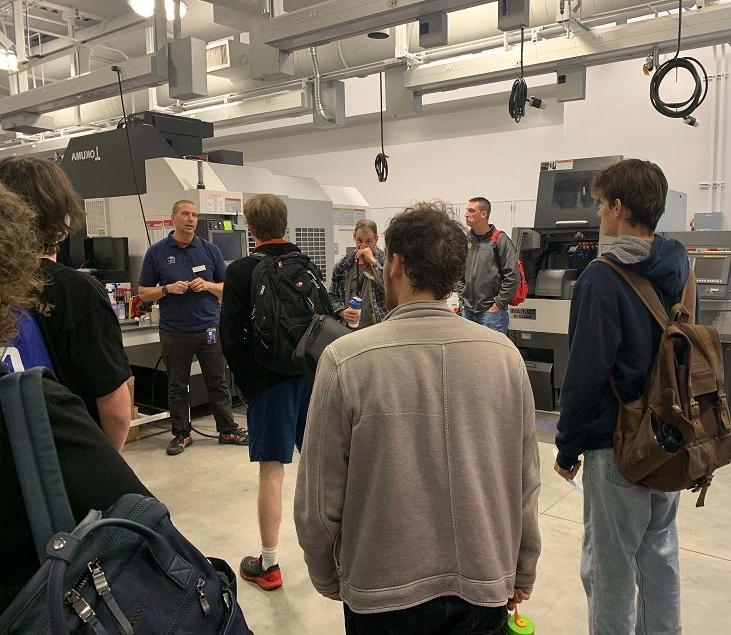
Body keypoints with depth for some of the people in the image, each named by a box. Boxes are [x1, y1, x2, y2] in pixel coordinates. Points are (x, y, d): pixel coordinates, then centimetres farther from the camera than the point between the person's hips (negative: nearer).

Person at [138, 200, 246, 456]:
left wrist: (207, 285, -11)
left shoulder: (210, 250, 4)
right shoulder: (157, 252, 1)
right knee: (177, 386, 9)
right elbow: (144, 292, 4)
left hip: (209, 328, 1)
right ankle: (181, 434, 23)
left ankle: (228, 429, 20)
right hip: (174, 332, -1)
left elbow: (226, 288, 9)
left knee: (218, 382, 8)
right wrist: (168, 289, -14)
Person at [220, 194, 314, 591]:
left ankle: (268, 564, 14)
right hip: (313, 375, 4)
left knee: (271, 469, 3)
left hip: (269, 380, -4)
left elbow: (231, 336, -10)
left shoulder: (241, 272, -8)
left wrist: (246, 381, 2)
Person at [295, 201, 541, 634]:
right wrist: (522, 573, 12)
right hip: (486, 587, 2)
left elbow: (319, 497, -12)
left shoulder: (346, 359, -18)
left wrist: (326, 577, 6)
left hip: (385, 592, -2)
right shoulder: (505, 354, -10)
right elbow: (526, 484, -2)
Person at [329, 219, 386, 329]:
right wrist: (342, 312, -7)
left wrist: (373, 262, -15)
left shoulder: (385, 261, -1)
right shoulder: (343, 265, 9)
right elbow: (332, 297, 14)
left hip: (378, 328, -3)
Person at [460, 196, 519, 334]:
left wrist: (497, 305, -11)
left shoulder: (500, 240, -7)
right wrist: (462, 300, 10)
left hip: (492, 312, -6)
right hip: (467, 311, 6)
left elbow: (513, 277, -11)